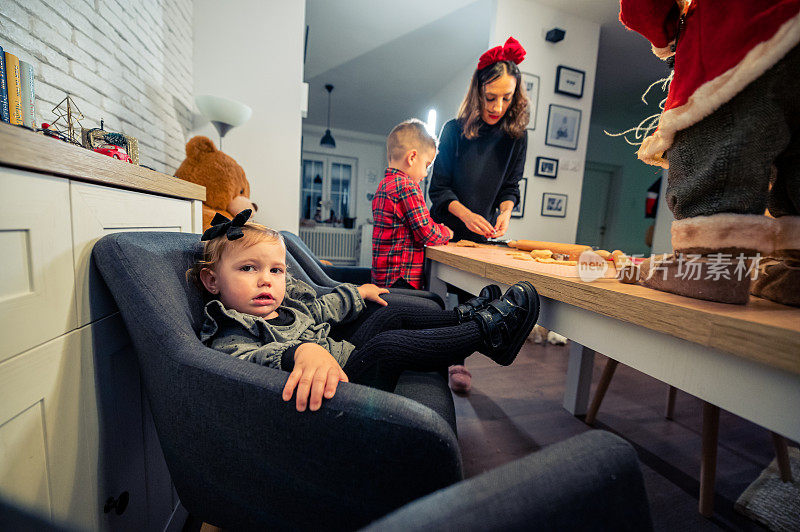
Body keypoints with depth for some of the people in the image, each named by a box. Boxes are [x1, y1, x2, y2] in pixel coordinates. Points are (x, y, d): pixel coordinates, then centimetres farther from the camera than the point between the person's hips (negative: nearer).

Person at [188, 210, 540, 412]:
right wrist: (303, 352, -60)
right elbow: (252, 359, -39)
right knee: (388, 345, -30)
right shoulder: (229, 339, -16)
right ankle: (488, 331, -14)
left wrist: (358, 293, 38)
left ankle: (464, 317, 17)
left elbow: (320, 308, 25)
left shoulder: (288, 305, 8)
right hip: (333, 390, -9)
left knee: (391, 315, 11)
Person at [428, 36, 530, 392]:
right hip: (445, 228, -1)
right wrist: (466, 214, -24)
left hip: (481, 234, 2)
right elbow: (439, 188, -8)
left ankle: (458, 361, 20)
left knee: (470, 295, 5)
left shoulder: (515, 136, 0)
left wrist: (504, 213, -18)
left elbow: (510, 187, 4)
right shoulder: (455, 130, -7)